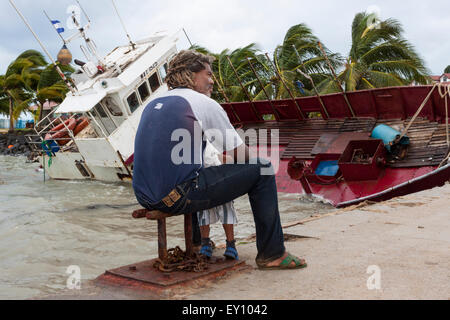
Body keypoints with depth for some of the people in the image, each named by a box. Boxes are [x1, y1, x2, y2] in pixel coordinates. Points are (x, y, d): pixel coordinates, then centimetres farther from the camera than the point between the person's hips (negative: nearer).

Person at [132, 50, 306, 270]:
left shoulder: (153, 104, 18)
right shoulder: (204, 103, -2)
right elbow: (241, 155, 2)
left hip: (146, 197, 8)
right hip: (177, 198, -8)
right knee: (261, 169, 1)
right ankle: (272, 253, 6)